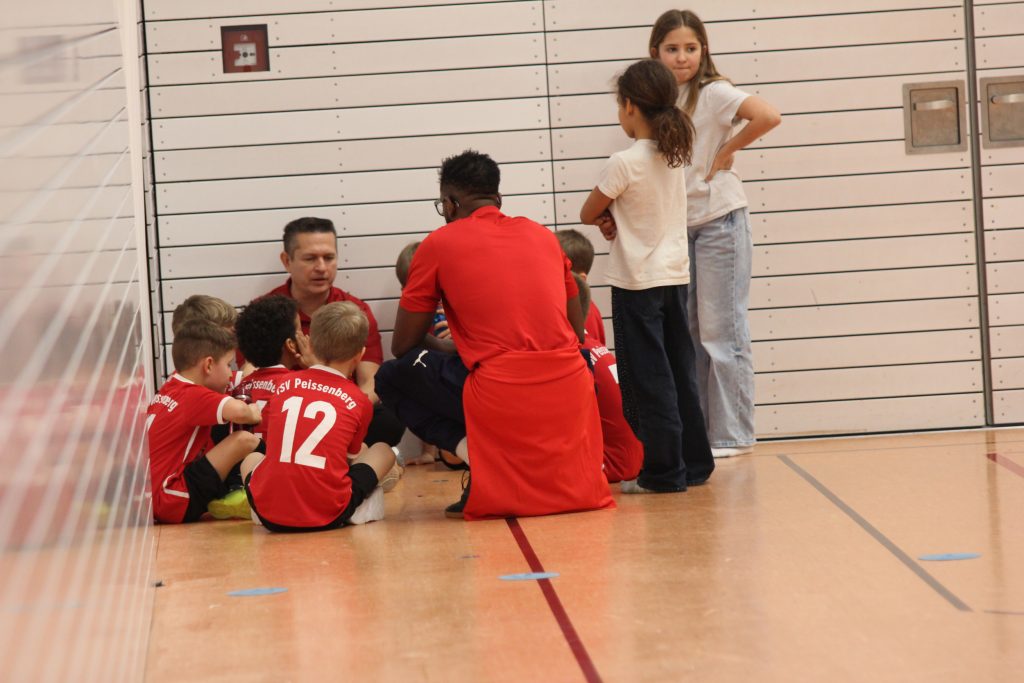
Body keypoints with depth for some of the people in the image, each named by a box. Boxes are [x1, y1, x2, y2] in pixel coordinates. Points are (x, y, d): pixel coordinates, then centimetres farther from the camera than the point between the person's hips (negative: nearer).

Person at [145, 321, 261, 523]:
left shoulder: (167, 390, 14)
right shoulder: (194, 397, -11)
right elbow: (237, 411, -30)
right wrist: (253, 414, -6)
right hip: (174, 505, -10)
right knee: (245, 440, -14)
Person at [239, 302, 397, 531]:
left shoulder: (285, 385, 11)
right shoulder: (359, 401, 6)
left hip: (269, 514, 1)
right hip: (328, 515, -1)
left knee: (251, 459, 33)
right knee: (384, 451, 21)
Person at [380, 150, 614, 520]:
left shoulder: (439, 243, 6)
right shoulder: (543, 235, 18)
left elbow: (402, 346, 11)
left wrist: (444, 348, 33)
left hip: (500, 397, -5)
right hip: (570, 389, 5)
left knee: (391, 378, 17)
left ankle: (480, 457, -3)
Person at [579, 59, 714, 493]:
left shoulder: (625, 163, -17)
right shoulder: (674, 156, 5)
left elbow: (588, 214, -7)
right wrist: (616, 217, -3)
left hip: (637, 281, -7)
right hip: (675, 276, 7)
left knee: (647, 379, -1)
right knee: (680, 374, 14)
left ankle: (662, 471, 1)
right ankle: (694, 462, 19)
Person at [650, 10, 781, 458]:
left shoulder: (713, 93, -12)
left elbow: (768, 117, -26)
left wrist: (727, 152, -16)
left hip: (719, 220, -7)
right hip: (676, 225, 7)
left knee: (721, 331, -3)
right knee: (687, 333, 10)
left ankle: (732, 435, 4)